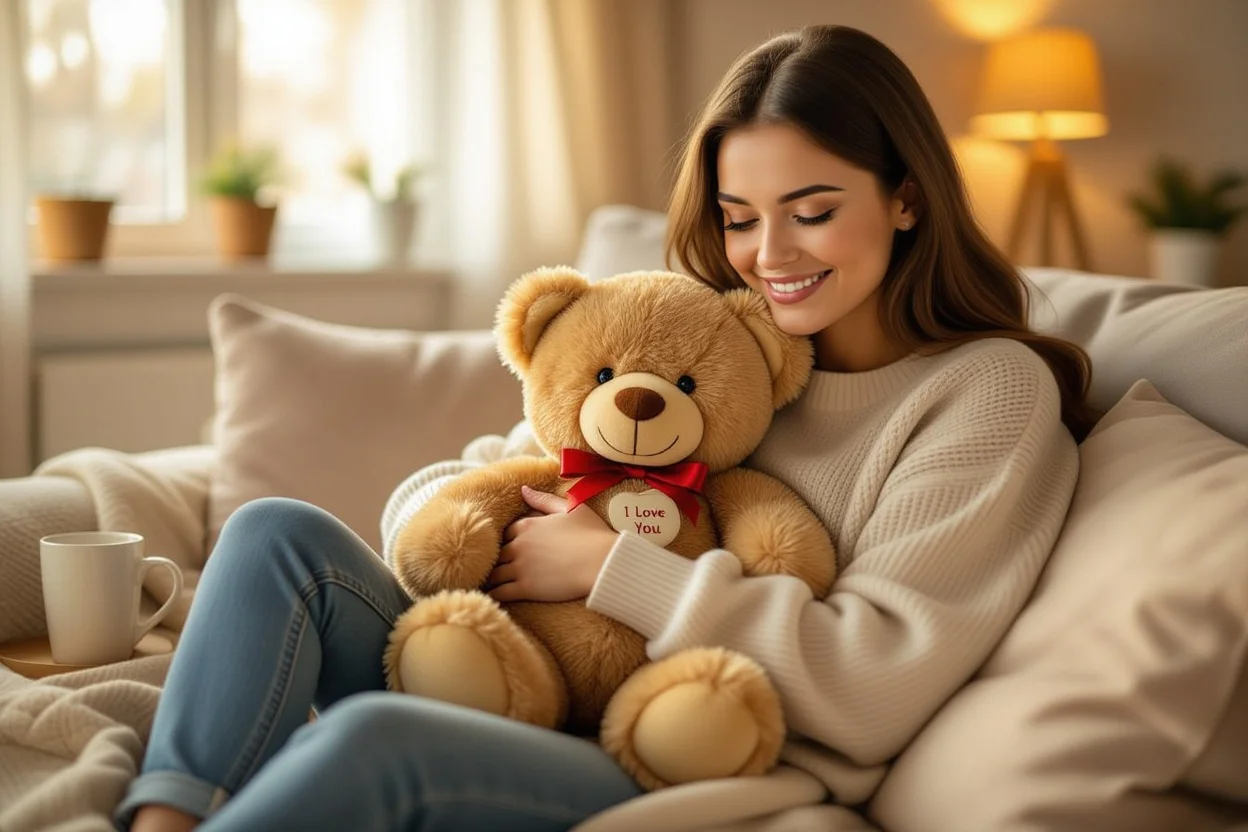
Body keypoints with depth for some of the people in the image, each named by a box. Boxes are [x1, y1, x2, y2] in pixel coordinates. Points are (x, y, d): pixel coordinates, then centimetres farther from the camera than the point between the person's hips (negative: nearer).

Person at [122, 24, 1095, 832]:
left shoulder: (990, 389, -2)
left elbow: (877, 691, -14)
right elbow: (441, 488, 18)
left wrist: (613, 566, -12)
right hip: (546, 723, 7)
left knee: (367, 737, -33)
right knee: (280, 533, -9)